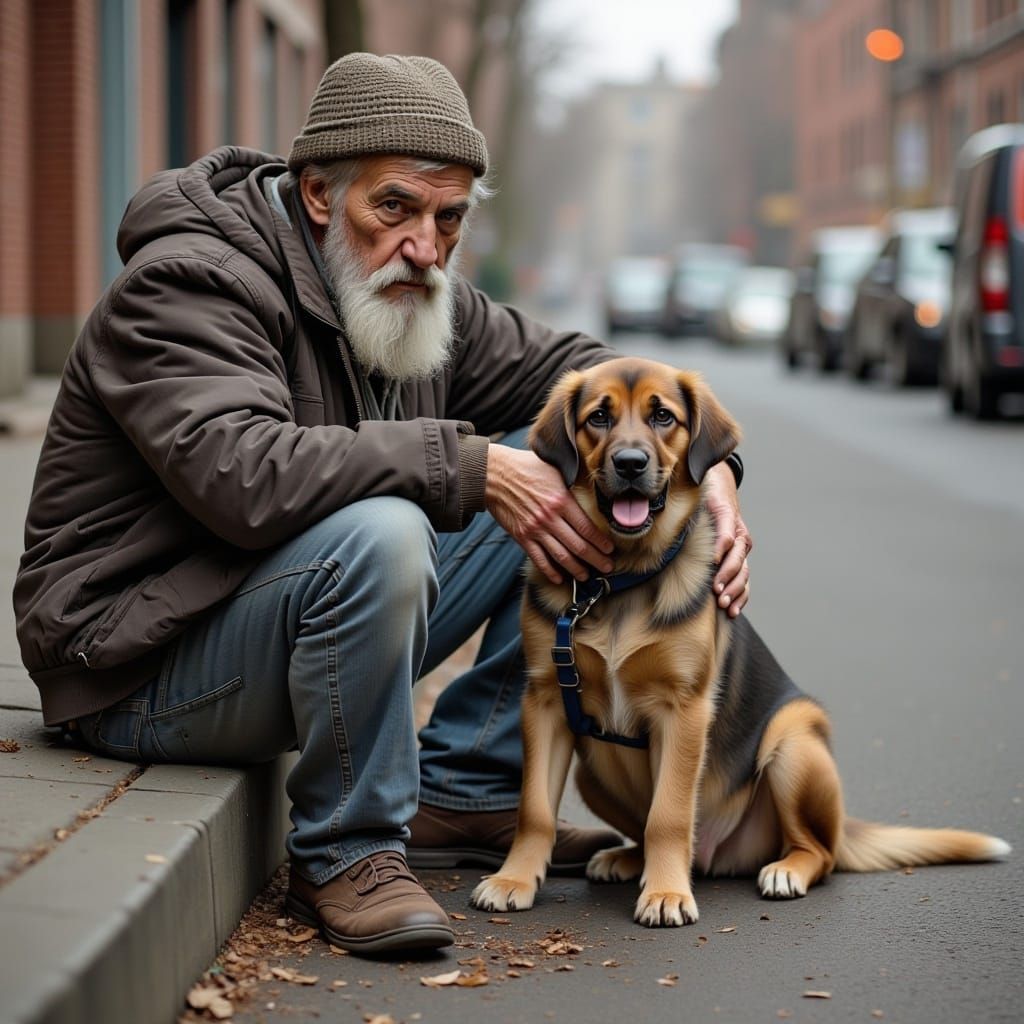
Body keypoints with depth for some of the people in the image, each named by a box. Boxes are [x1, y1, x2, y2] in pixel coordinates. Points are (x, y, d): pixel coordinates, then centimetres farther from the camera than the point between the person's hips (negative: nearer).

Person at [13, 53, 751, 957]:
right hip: (145, 669, -9)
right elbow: (244, 474, -36)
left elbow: (574, 369, 12)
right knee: (381, 531, -37)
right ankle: (344, 853, -17)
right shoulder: (185, 286, -20)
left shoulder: (416, 295, 5)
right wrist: (468, 469, -35)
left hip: (320, 613, 9)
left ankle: (462, 794, 3)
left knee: (572, 471, 3)